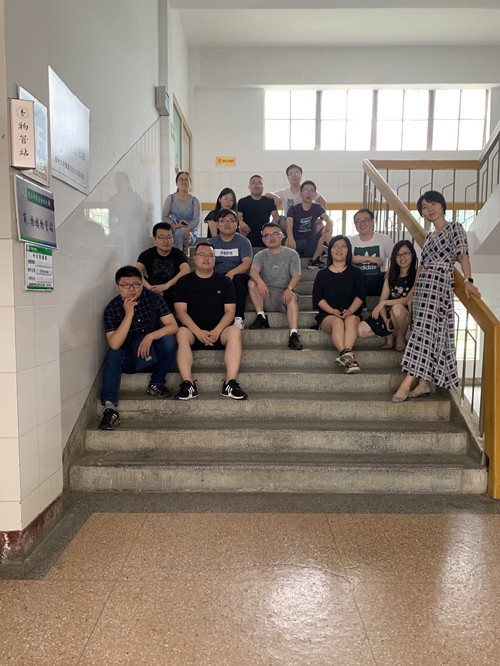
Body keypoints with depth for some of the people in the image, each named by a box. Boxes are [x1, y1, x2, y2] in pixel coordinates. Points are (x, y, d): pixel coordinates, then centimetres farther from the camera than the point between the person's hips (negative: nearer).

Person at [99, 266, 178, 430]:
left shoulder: (153, 298, -10)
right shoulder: (112, 309, -12)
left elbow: (173, 326, -16)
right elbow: (114, 344, -24)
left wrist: (150, 336, -31)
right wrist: (129, 314, -29)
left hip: (154, 355, 1)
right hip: (130, 359, 0)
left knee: (169, 341, -28)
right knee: (114, 354, -30)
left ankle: (156, 384, -8)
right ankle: (110, 407, -35)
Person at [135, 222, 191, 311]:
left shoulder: (178, 254, -3)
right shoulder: (147, 254, 0)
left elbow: (186, 270, -24)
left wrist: (167, 285, -39)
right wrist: (149, 287, -37)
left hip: (174, 298, -1)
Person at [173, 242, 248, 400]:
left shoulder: (224, 282, 12)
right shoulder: (184, 282, 10)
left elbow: (230, 311, 3)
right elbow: (181, 311, -2)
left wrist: (216, 331, -16)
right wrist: (198, 332, -18)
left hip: (218, 331, 1)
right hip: (193, 330, -1)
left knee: (235, 331, -30)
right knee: (181, 333, -33)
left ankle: (230, 383, -36)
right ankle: (187, 384, -37)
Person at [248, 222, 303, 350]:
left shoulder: (291, 254, 8)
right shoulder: (260, 255, 11)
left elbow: (296, 275, -6)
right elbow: (253, 270, -11)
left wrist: (289, 288, -28)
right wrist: (260, 281, -35)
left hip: (283, 294, -2)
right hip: (265, 295, 2)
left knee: (292, 298, -35)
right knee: (252, 283, -24)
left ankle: (294, 335, -46)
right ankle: (261, 316, -20)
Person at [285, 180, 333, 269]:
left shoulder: (317, 208, 8)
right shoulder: (293, 209, 2)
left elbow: (329, 220, -10)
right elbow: (289, 226, -16)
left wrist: (328, 231, -35)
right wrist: (290, 239, -39)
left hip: (311, 245, 3)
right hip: (296, 243, -3)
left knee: (326, 229, -20)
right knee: (287, 242, -37)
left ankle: (314, 260, -13)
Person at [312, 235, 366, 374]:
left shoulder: (355, 273, 16)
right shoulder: (323, 274, 15)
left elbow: (360, 295, 4)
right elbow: (318, 298, 4)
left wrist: (350, 311, -15)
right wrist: (332, 311, -14)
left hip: (352, 314, 1)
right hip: (327, 315, 0)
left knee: (351, 319, -35)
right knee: (337, 322, -35)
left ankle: (345, 354, -57)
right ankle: (349, 357, -58)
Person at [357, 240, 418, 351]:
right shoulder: (391, 276, 12)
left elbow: (409, 300, -15)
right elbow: (382, 300, 3)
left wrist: (384, 303, -22)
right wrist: (385, 320, -14)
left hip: (407, 315, -4)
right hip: (389, 316, 5)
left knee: (397, 308, -40)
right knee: (360, 330, -17)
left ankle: (401, 339, -9)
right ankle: (390, 337, 9)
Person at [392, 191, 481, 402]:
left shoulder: (454, 227, 3)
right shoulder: (429, 236, 23)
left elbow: (462, 254, -11)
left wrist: (467, 280, -26)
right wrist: (412, 294, 17)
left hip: (440, 283, -7)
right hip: (423, 285, 7)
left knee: (424, 329, -16)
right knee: (431, 333, 4)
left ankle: (407, 383, -22)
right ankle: (424, 383, 3)